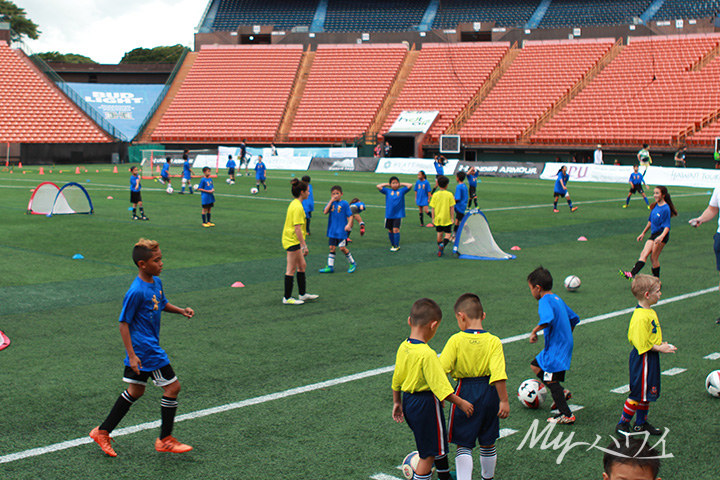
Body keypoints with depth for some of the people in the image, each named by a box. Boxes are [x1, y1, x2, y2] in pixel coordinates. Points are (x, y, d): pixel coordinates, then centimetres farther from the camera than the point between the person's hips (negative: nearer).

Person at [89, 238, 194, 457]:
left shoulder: (156, 282, 5)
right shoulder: (136, 291, -22)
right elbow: (123, 323, -17)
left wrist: (181, 310, 7)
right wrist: (131, 354, -20)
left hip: (150, 345, 10)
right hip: (144, 349, -10)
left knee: (135, 391, 17)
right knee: (172, 386, -3)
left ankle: (102, 432, 27)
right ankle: (165, 440, 10)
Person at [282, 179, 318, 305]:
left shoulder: (294, 204, 11)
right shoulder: (298, 207, -20)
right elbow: (297, 228, -23)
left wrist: (302, 244, 26)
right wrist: (304, 246, -22)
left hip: (291, 239, 10)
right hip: (292, 241, -10)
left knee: (302, 266, 18)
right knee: (291, 270, -3)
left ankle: (302, 294, 27)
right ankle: (287, 298, 4)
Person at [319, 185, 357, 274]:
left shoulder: (344, 203, -6)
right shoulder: (331, 203, 6)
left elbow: (350, 215, -7)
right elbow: (325, 212, -10)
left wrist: (349, 225, -23)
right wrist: (331, 201, -14)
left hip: (342, 230, -5)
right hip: (332, 230, 5)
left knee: (342, 247, -6)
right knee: (332, 248, 7)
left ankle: (352, 263, 12)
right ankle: (330, 266, 13)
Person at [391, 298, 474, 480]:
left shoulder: (403, 347, -1)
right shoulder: (427, 354, -26)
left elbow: (396, 379, 10)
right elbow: (440, 386, -22)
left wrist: (397, 402, 23)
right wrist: (461, 403, -11)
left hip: (408, 401, 9)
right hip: (426, 404, -9)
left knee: (438, 444, 28)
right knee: (428, 454, 3)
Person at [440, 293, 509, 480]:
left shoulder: (455, 340, -11)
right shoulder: (494, 342, -9)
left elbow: (442, 369, -12)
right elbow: (499, 375, -16)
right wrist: (504, 400, -12)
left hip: (464, 392, -2)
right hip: (488, 394, 2)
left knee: (463, 445, 5)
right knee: (488, 442, 19)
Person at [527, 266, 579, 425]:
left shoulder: (545, 300, -17)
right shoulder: (558, 299, 12)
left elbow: (547, 319, -37)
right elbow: (574, 318, 20)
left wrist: (534, 331, -24)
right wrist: (567, 336, 29)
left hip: (556, 349, -10)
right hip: (565, 344, 10)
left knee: (552, 381, -1)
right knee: (535, 365, 20)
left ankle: (566, 415, 4)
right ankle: (561, 393, 18)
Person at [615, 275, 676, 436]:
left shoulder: (649, 312, 8)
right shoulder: (641, 317, -25)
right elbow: (642, 344, -25)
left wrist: (660, 344, 8)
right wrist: (659, 348, -18)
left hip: (650, 360, 10)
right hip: (643, 360, -10)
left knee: (647, 393, 17)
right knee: (638, 394, -1)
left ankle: (641, 423, 29)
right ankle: (622, 424, 11)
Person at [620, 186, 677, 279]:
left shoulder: (665, 208, -12)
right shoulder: (655, 206, 12)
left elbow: (667, 226, -16)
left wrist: (662, 236, -33)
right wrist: (643, 233, 29)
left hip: (661, 234, -7)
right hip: (653, 234, 7)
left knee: (654, 257, -8)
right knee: (644, 254, -5)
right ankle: (632, 274, -14)